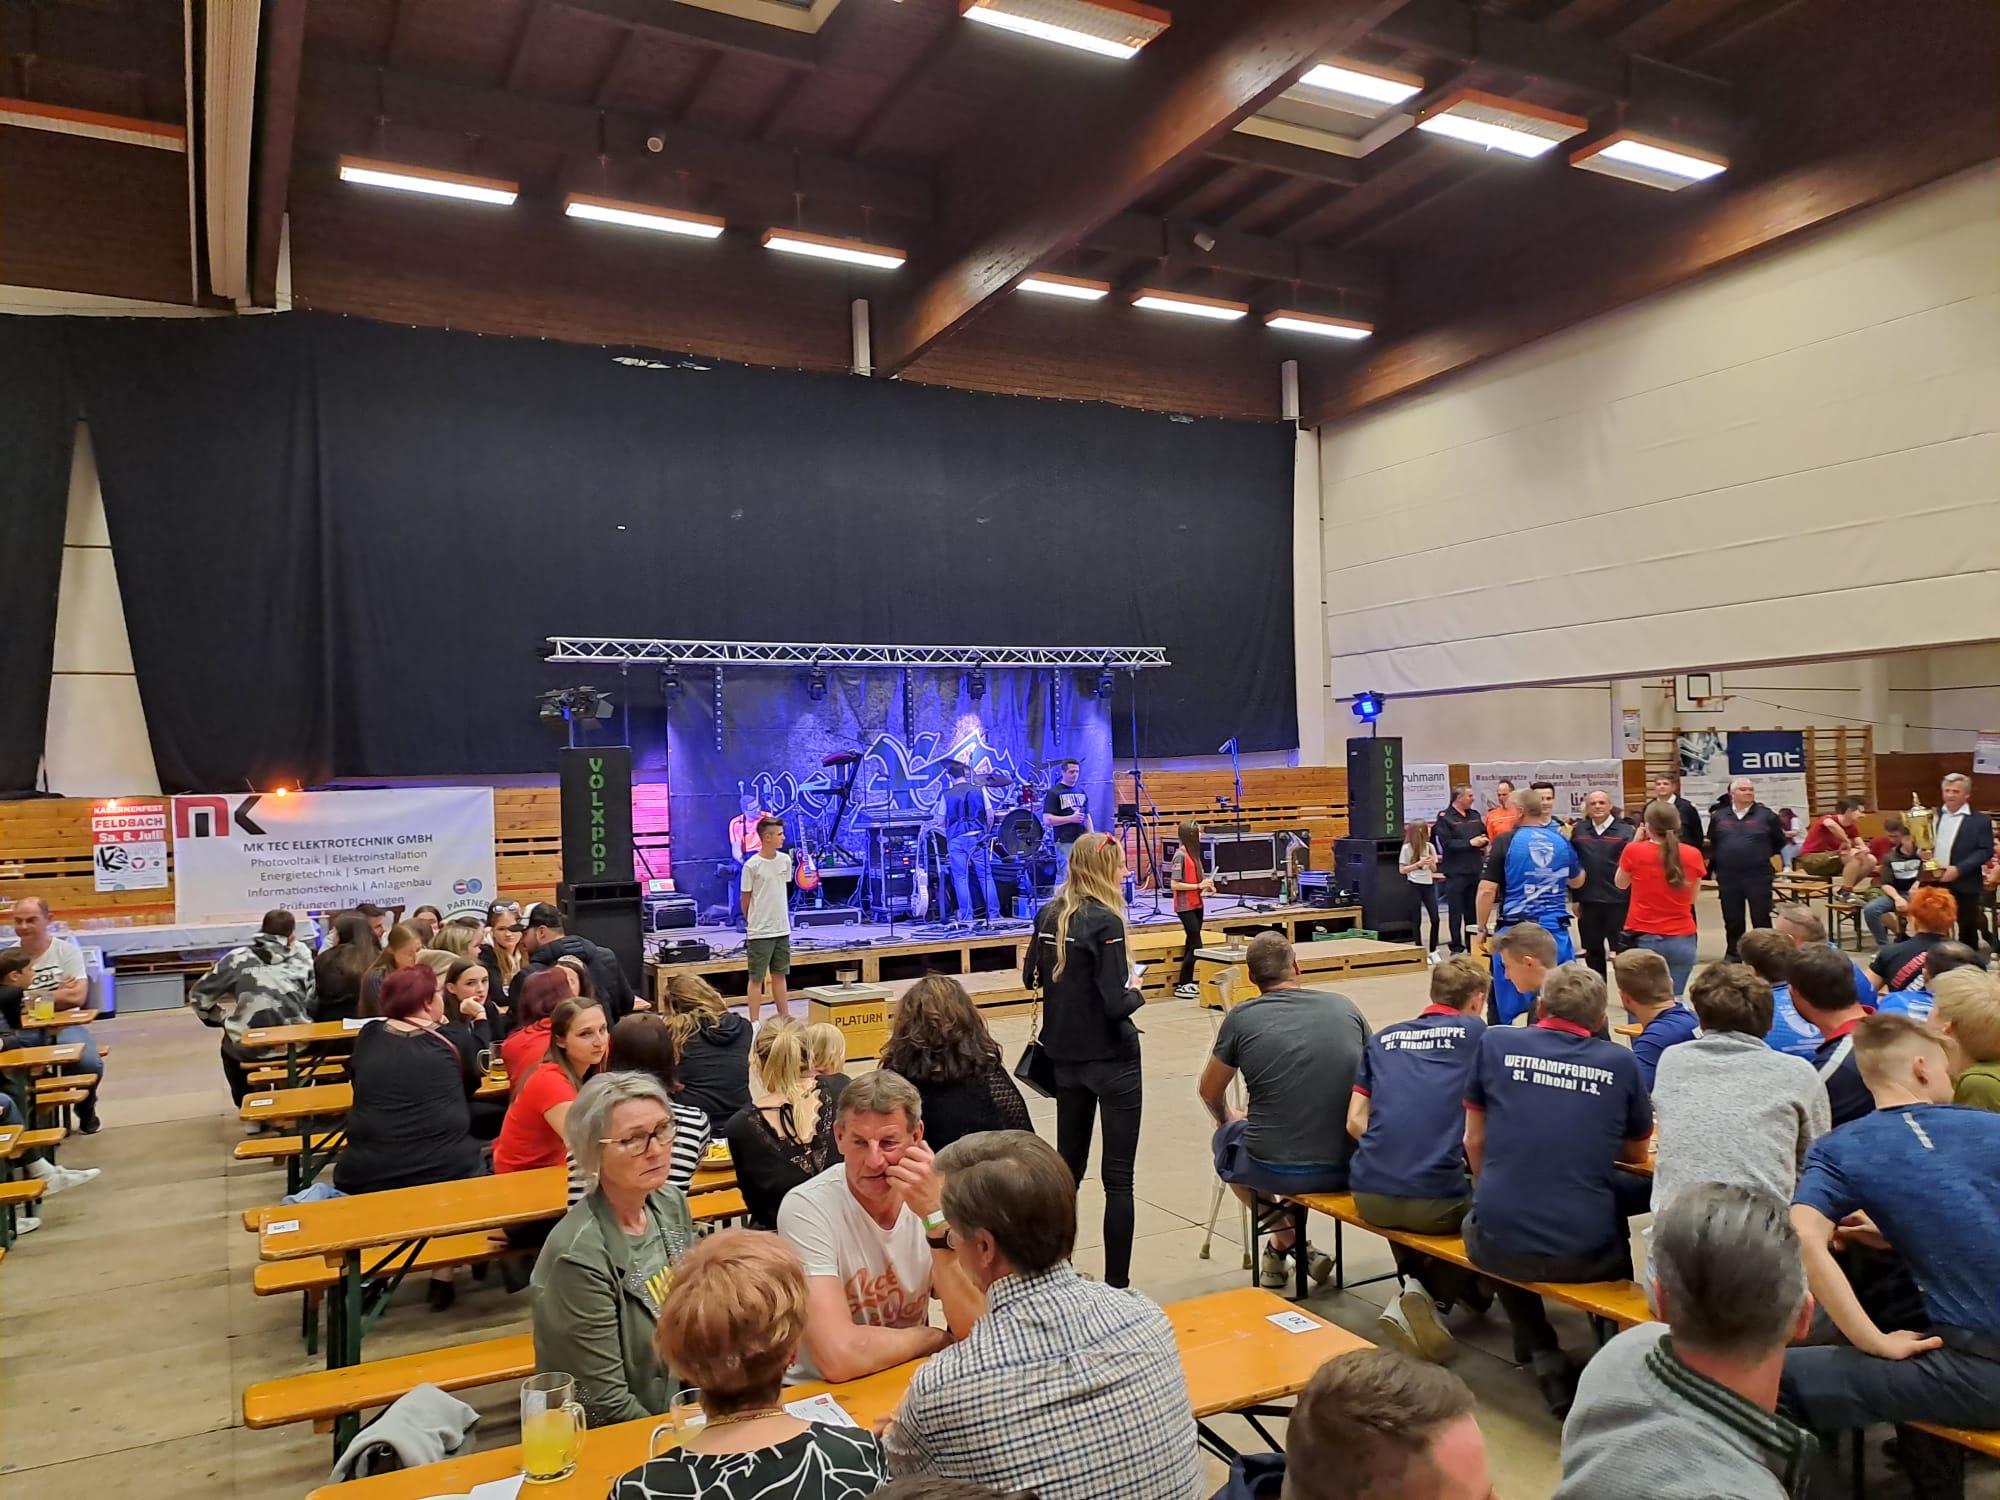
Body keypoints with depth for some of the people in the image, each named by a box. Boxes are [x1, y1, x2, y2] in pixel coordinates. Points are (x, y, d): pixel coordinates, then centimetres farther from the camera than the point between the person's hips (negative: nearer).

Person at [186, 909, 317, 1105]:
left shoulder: (238, 958, -3)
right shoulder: (302, 956, -2)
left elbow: (199, 996, 3)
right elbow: (314, 1003, 2)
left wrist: (221, 1018, 18)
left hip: (250, 1047, 0)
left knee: (230, 1045, 35)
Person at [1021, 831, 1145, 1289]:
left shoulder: (1048, 915, 2)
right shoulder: (1104, 921, -18)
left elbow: (1031, 979, 13)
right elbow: (1117, 1004, -22)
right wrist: (1136, 991, -2)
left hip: (1065, 1056, 7)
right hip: (1111, 1058, -7)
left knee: (1069, 1163, 18)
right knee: (1118, 1175, 1)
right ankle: (1116, 1284, 4)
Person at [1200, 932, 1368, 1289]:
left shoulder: (1241, 1018, -3)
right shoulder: (1344, 1007, 3)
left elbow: (1210, 1092, 11)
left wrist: (1227, 1118, 34)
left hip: (1275, 1171, -2)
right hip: (1349, 1166, 3)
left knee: (1226, 1138, 29)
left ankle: (1288, 1240, 19)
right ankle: (1289, 1244, 33)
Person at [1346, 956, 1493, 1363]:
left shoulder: (1384, 1038, 15)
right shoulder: (1476, 1033, 6)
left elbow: (1355, 1122, 10)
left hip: (1369, 1196, 5)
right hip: (1435, 1201, -5)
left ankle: (1418, 1280, 22)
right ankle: (1437, 1295, 8)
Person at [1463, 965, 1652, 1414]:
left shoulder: (1495, 1042, 2)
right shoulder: (1620, 1063, 3)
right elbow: (1637, 1153, 18)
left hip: (1498, 1246, 0)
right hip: (1587, 1253, 0)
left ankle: (1544, 1357, 23)